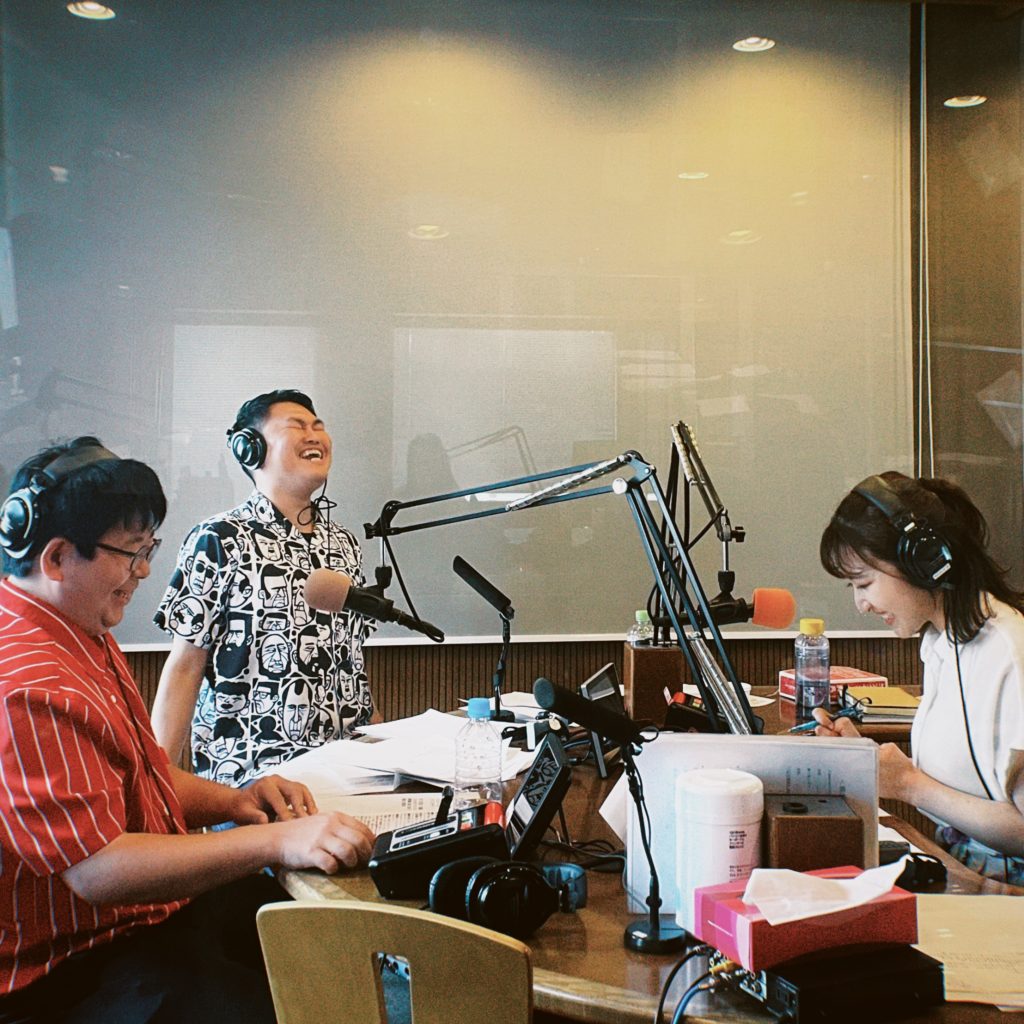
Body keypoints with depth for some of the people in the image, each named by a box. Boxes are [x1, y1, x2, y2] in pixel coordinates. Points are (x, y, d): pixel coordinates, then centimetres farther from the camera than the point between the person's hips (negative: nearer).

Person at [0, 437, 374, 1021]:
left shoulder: (89, 639, 12)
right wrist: (275, 843, -31)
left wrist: (230, 802, 1)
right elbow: (98, 869, -28)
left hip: (157, 905, 10)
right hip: (76, 969, -10)